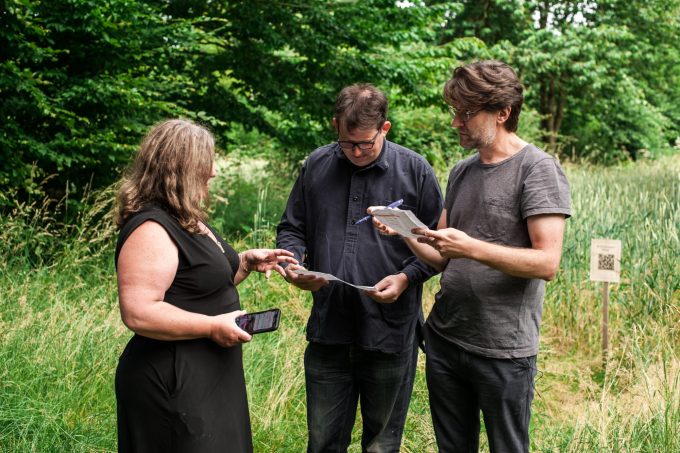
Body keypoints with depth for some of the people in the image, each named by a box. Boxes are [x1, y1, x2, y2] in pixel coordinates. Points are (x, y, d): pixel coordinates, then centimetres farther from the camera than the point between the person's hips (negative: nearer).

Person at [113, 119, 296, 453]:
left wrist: (247, 261, 8)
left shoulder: (188, 221, 12)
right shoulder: (151, 231, -21)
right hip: (174, 380, -10)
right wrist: (214, 327, -24)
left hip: (209, 373, 10)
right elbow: (138, 313, -29)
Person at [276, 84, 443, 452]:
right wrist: (294, 263, -7)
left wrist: (406, 277, -15)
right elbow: (291, 229, 14)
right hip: (327, 331, 3)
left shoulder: (415, 171, -4)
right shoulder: (316, 166, 5)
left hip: (390, 335, -2)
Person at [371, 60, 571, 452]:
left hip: (504, 350, -6)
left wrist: (471, 248, -26)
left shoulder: (538, 169, -11)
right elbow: (442, 257, 11)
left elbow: (547, 262, -18)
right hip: (445, 338, 7)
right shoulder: (462, 172, 11)